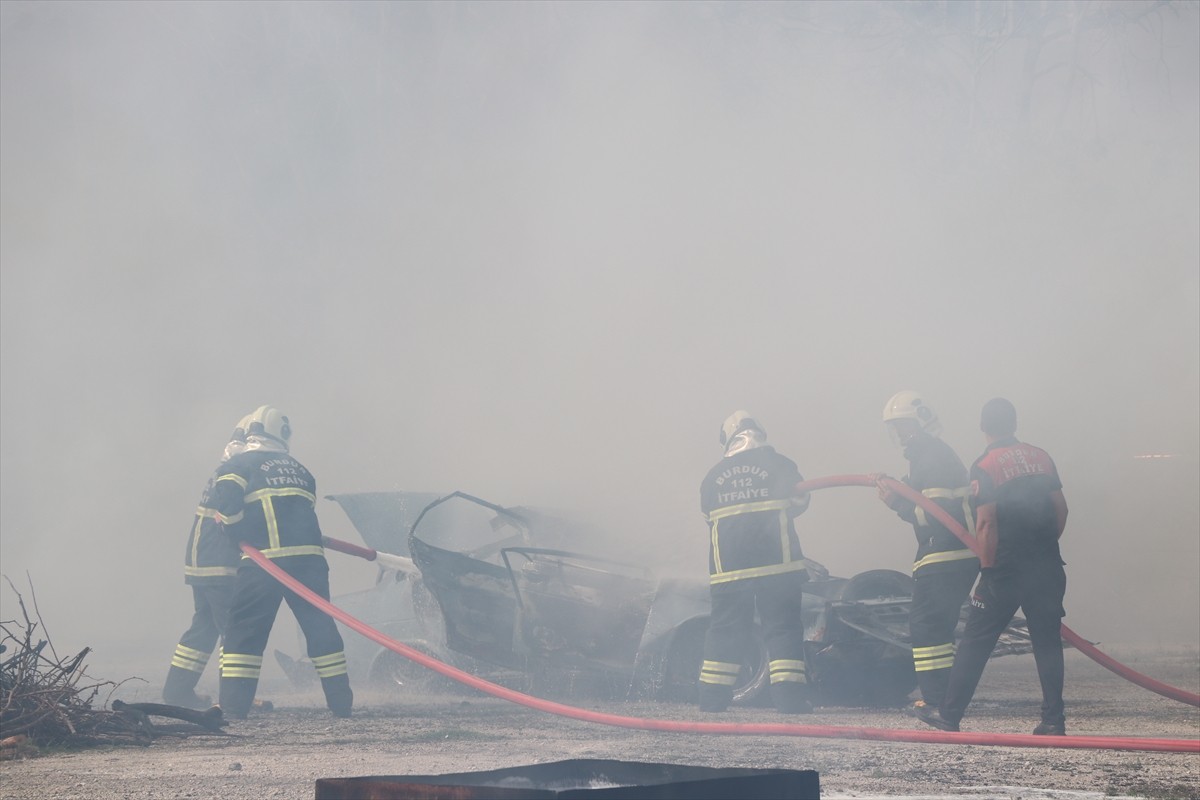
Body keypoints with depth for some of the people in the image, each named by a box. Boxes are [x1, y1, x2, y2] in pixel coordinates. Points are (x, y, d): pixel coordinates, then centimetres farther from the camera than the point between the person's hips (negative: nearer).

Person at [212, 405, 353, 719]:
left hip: (264, 560, -4)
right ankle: (342, 702, 13)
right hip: (308, 557, 4)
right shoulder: (300, 470, 23)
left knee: (244, 631, 3)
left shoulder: (239, 464, 7)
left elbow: (225, 503, -8)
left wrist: (239, 532, 7)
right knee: (320, 627, 12)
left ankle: (233, 706, -5)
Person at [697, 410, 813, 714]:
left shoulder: (713, 477, 8)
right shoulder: (779, 465, -1)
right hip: (776, 563, -3)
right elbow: (800, 501, 8)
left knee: (725, 629, 9)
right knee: (782, 626, 0)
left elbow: (709, 517, 13)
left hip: (727, 566, 3)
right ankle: (790, 696, -8)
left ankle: (712, 697, 8)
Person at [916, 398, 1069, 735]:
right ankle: (1053, 719, 4)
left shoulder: (985, 466, -9)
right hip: (1047, 569, 4)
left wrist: (988, 571, -8)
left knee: (975, 643, 4)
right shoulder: (1041, 457, 7)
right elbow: (1060, 510, 9)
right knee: (1047, 641, 7)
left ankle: (949, 714, 9)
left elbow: (986, 524, -13)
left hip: (1005, 569, -4)